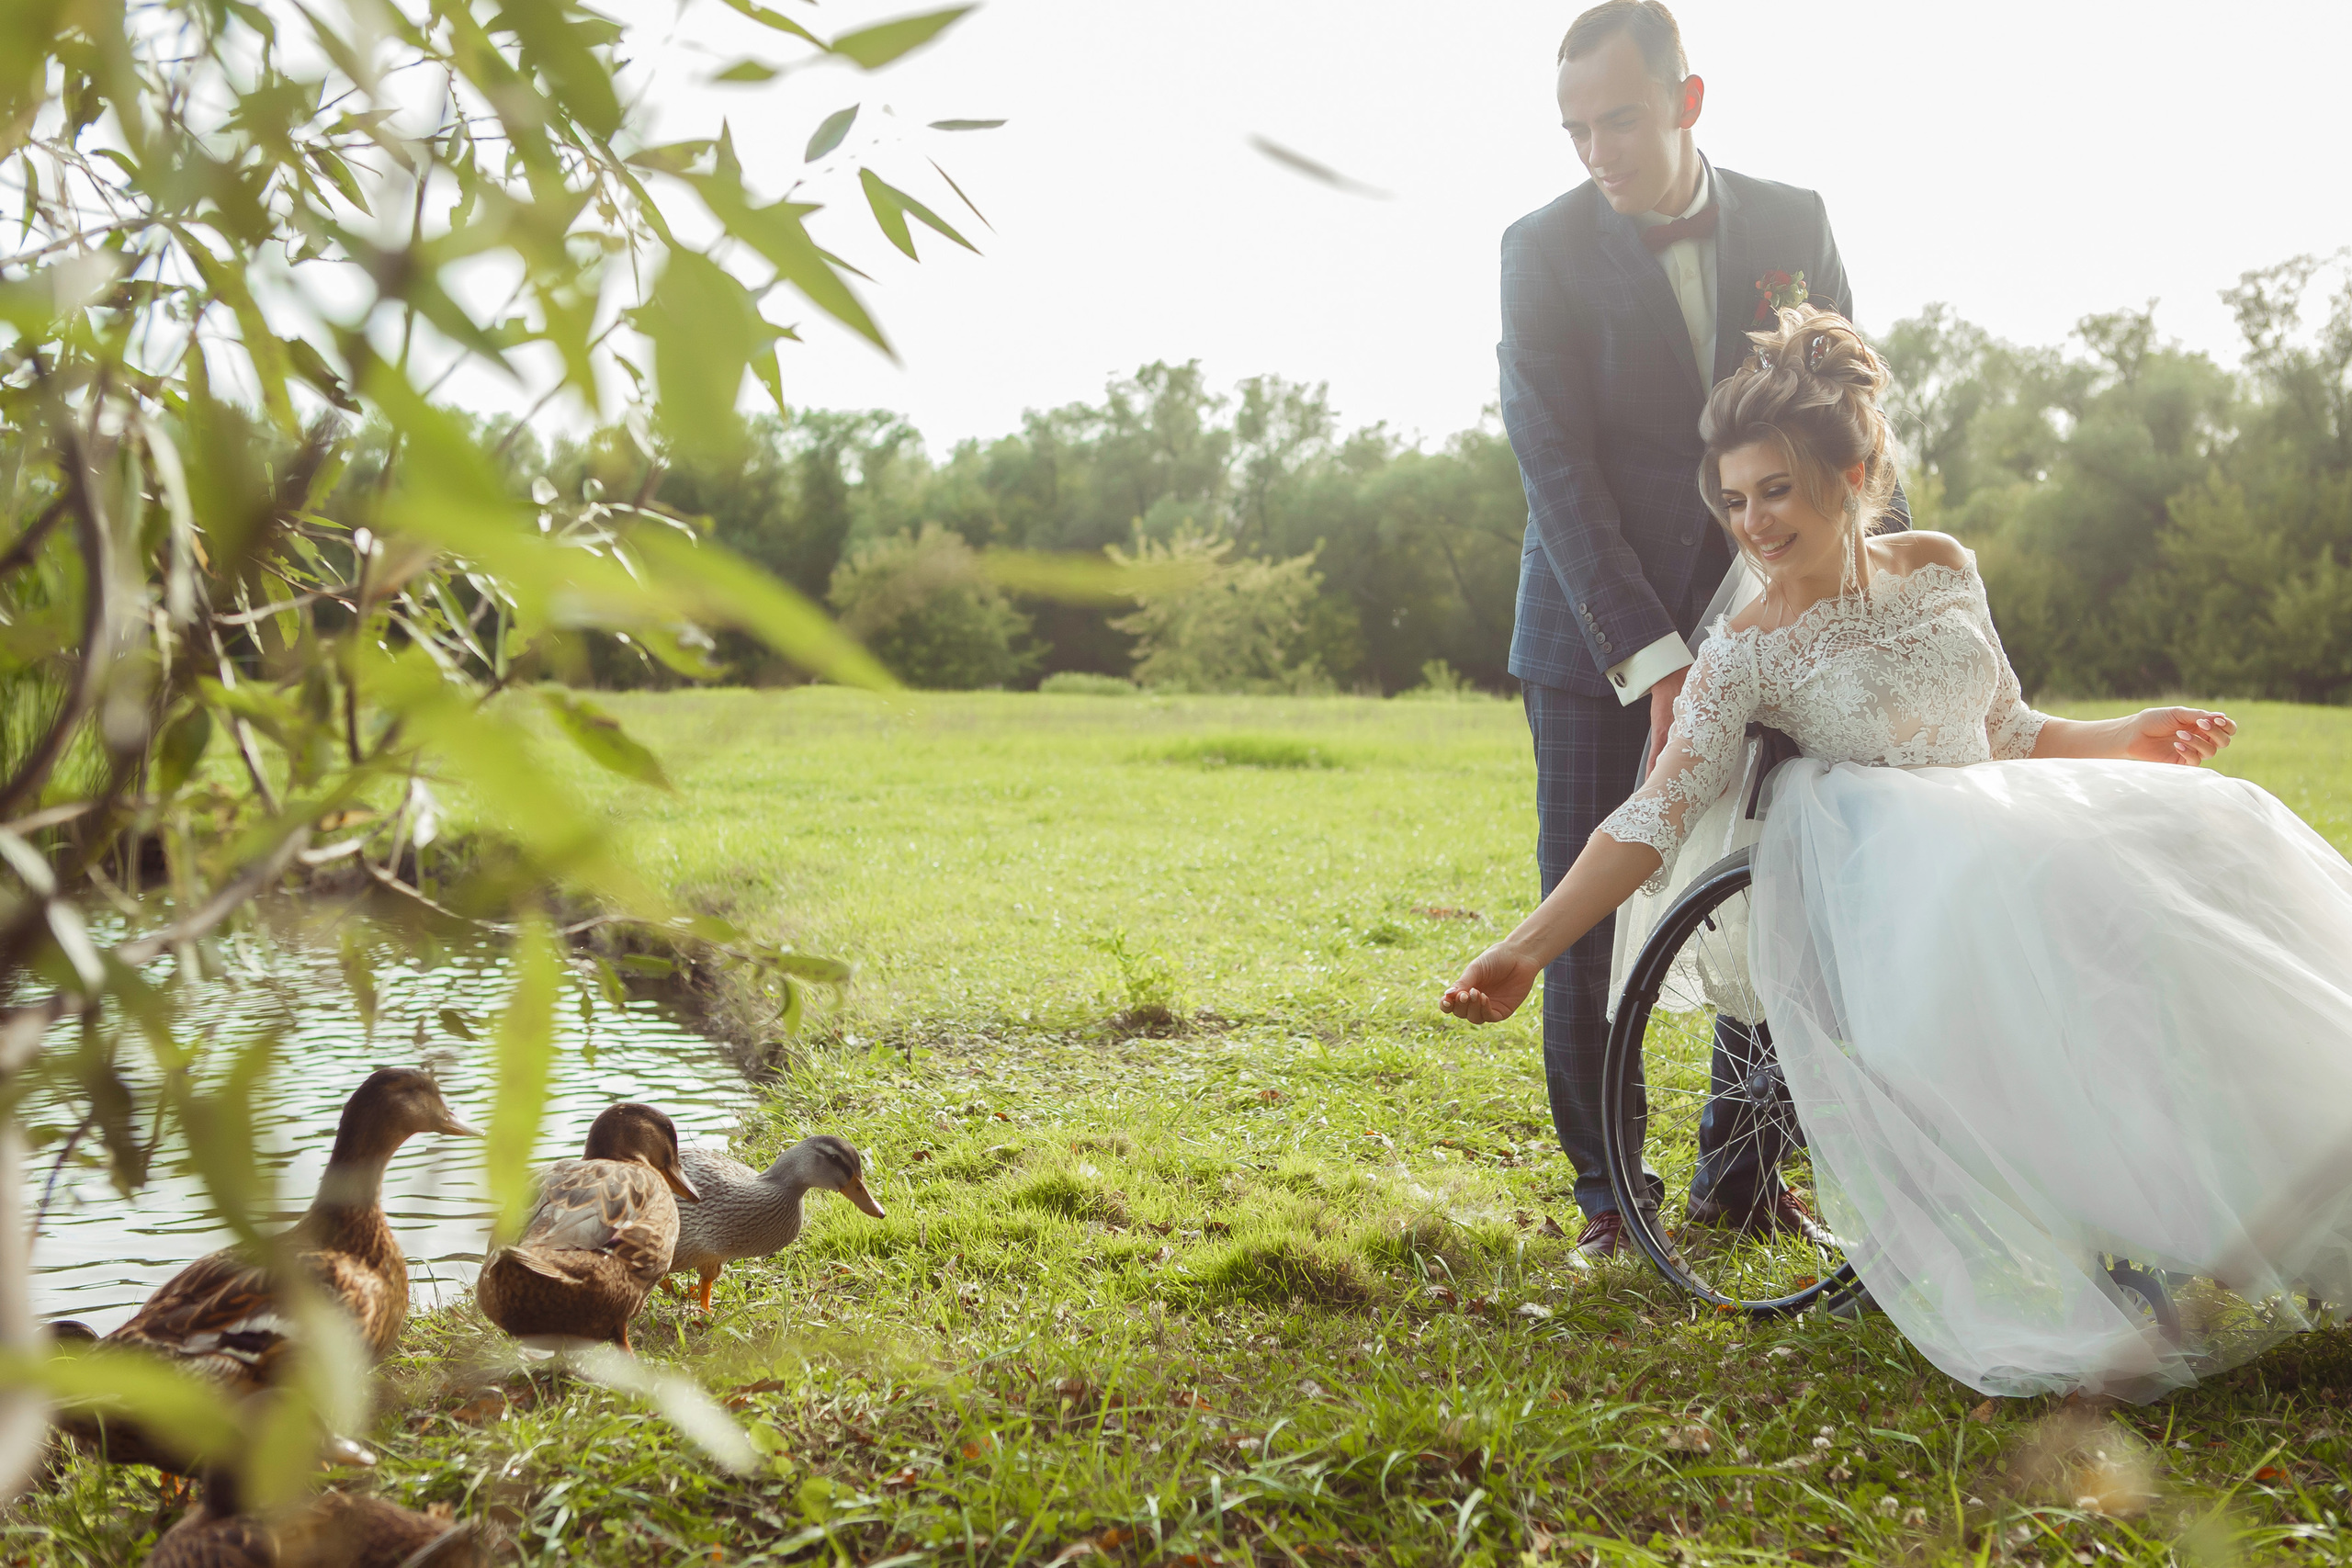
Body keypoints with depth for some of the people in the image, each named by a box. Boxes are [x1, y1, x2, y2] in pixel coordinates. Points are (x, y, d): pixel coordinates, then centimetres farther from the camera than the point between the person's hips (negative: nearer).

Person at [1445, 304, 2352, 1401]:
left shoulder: (1941, 569, 12)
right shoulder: (1747, 652, -3)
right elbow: (1656, 816, -10)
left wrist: (2126, 742, 6)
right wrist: (1526, 951, -19)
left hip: (2001, 839, 5)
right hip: (1885, 894, -5)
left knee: (2222, 835, -20)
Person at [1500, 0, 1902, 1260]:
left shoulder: (1793, 225, 0)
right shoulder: (1542, 249, -10)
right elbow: (1556, 470, -17)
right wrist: (1653, 662, -25)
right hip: (1593, 631, -2)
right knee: (1586, 908, 0)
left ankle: (1742, 1171, 21)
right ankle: (1605, 1192, 15)